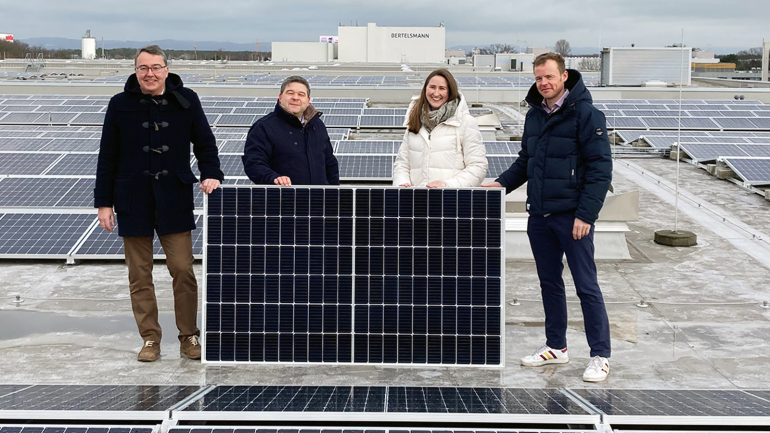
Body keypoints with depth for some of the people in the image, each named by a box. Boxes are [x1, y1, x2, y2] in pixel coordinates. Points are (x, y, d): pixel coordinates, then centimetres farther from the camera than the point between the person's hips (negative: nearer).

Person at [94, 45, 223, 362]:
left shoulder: (186, 101, 2)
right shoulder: (120, 105, 1)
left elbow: (205, 143, 8)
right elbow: (107, 157, 4)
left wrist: (211, 175, -10)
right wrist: (103, 202, 2)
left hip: (174, 200, 0)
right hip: (133, 200, 0)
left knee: (183, 270, -2)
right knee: (139, 274, 5)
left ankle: (188, 337, 12)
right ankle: (150, 339, 16)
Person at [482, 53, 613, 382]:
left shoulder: (585, 113, -10)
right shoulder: (534, 115, 11)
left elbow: (600, 167, -13)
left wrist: (585, 214, -18)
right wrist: (502, 183, 4)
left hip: (572, 215, -7)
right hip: (539, 216, 7)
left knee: (586, 286, -2)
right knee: (549, 282, 15)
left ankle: (600, 355, 5)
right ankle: (555, 347, 27)